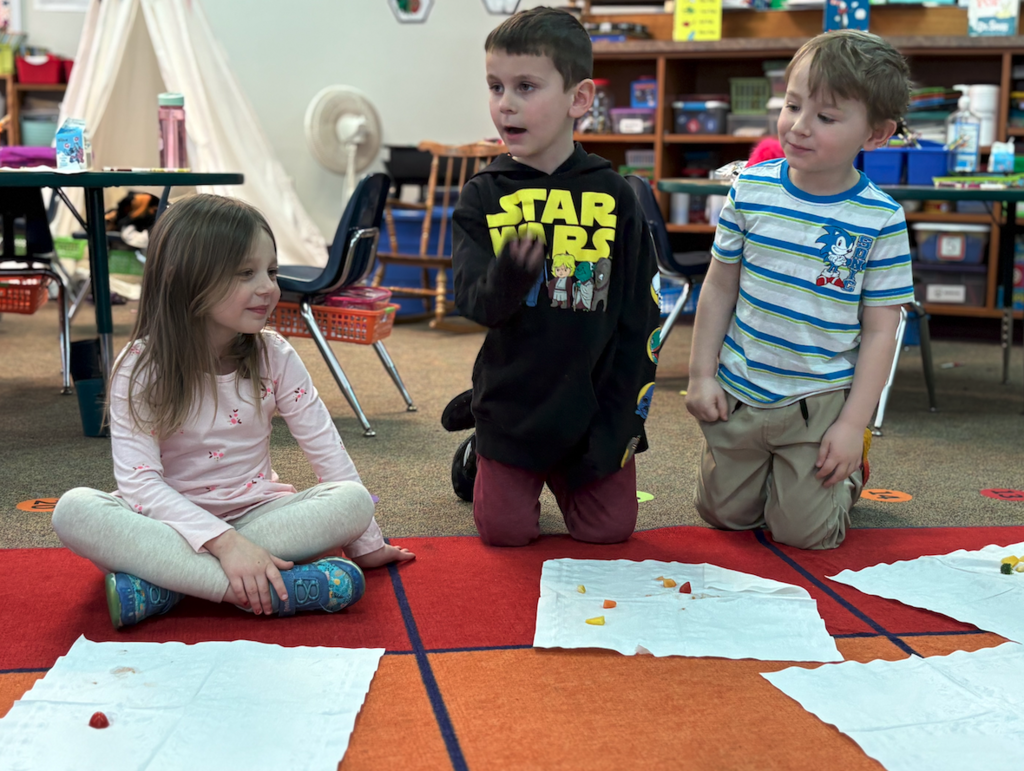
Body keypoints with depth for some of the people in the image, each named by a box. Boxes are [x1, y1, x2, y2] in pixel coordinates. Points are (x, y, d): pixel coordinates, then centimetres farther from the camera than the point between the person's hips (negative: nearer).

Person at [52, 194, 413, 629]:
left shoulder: (274, 357, -4)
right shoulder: (141, 367, -12)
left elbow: (325, 448, 0)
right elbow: (139, 480, -20)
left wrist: (364, 543, -1)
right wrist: (225, 542, -33)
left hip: (256, 516, 3)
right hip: (172, 521, -2)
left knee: (354, 500, -24)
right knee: (75, 510, -31)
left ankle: (159, 587, -29)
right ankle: (270, 591, -40)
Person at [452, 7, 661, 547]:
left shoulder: (613, 197, -4)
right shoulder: (483, 196, -4)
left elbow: (641, 315, 0)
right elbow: (473, 302, -13)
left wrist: (623, 416, -4)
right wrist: (505, 280, -36)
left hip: (593, 405, 1)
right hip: (512, 406, 0)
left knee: (609, 531, 1)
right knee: (505, 533, -1)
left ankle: (567, 475, 32)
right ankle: (481, 461, 31)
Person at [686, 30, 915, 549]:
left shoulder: (880, 219, -13)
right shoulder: (751, 189, -6)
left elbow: (880, 330, -8)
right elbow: (720, 286, 4)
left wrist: (854, 423, -11)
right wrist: (701, 374, 1)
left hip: (820, 400, -3)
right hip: (738, 390, 3)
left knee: (803, 533, 2)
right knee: (724, 514, 13)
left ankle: (849, 472, 32)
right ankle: (766, 467, 43)